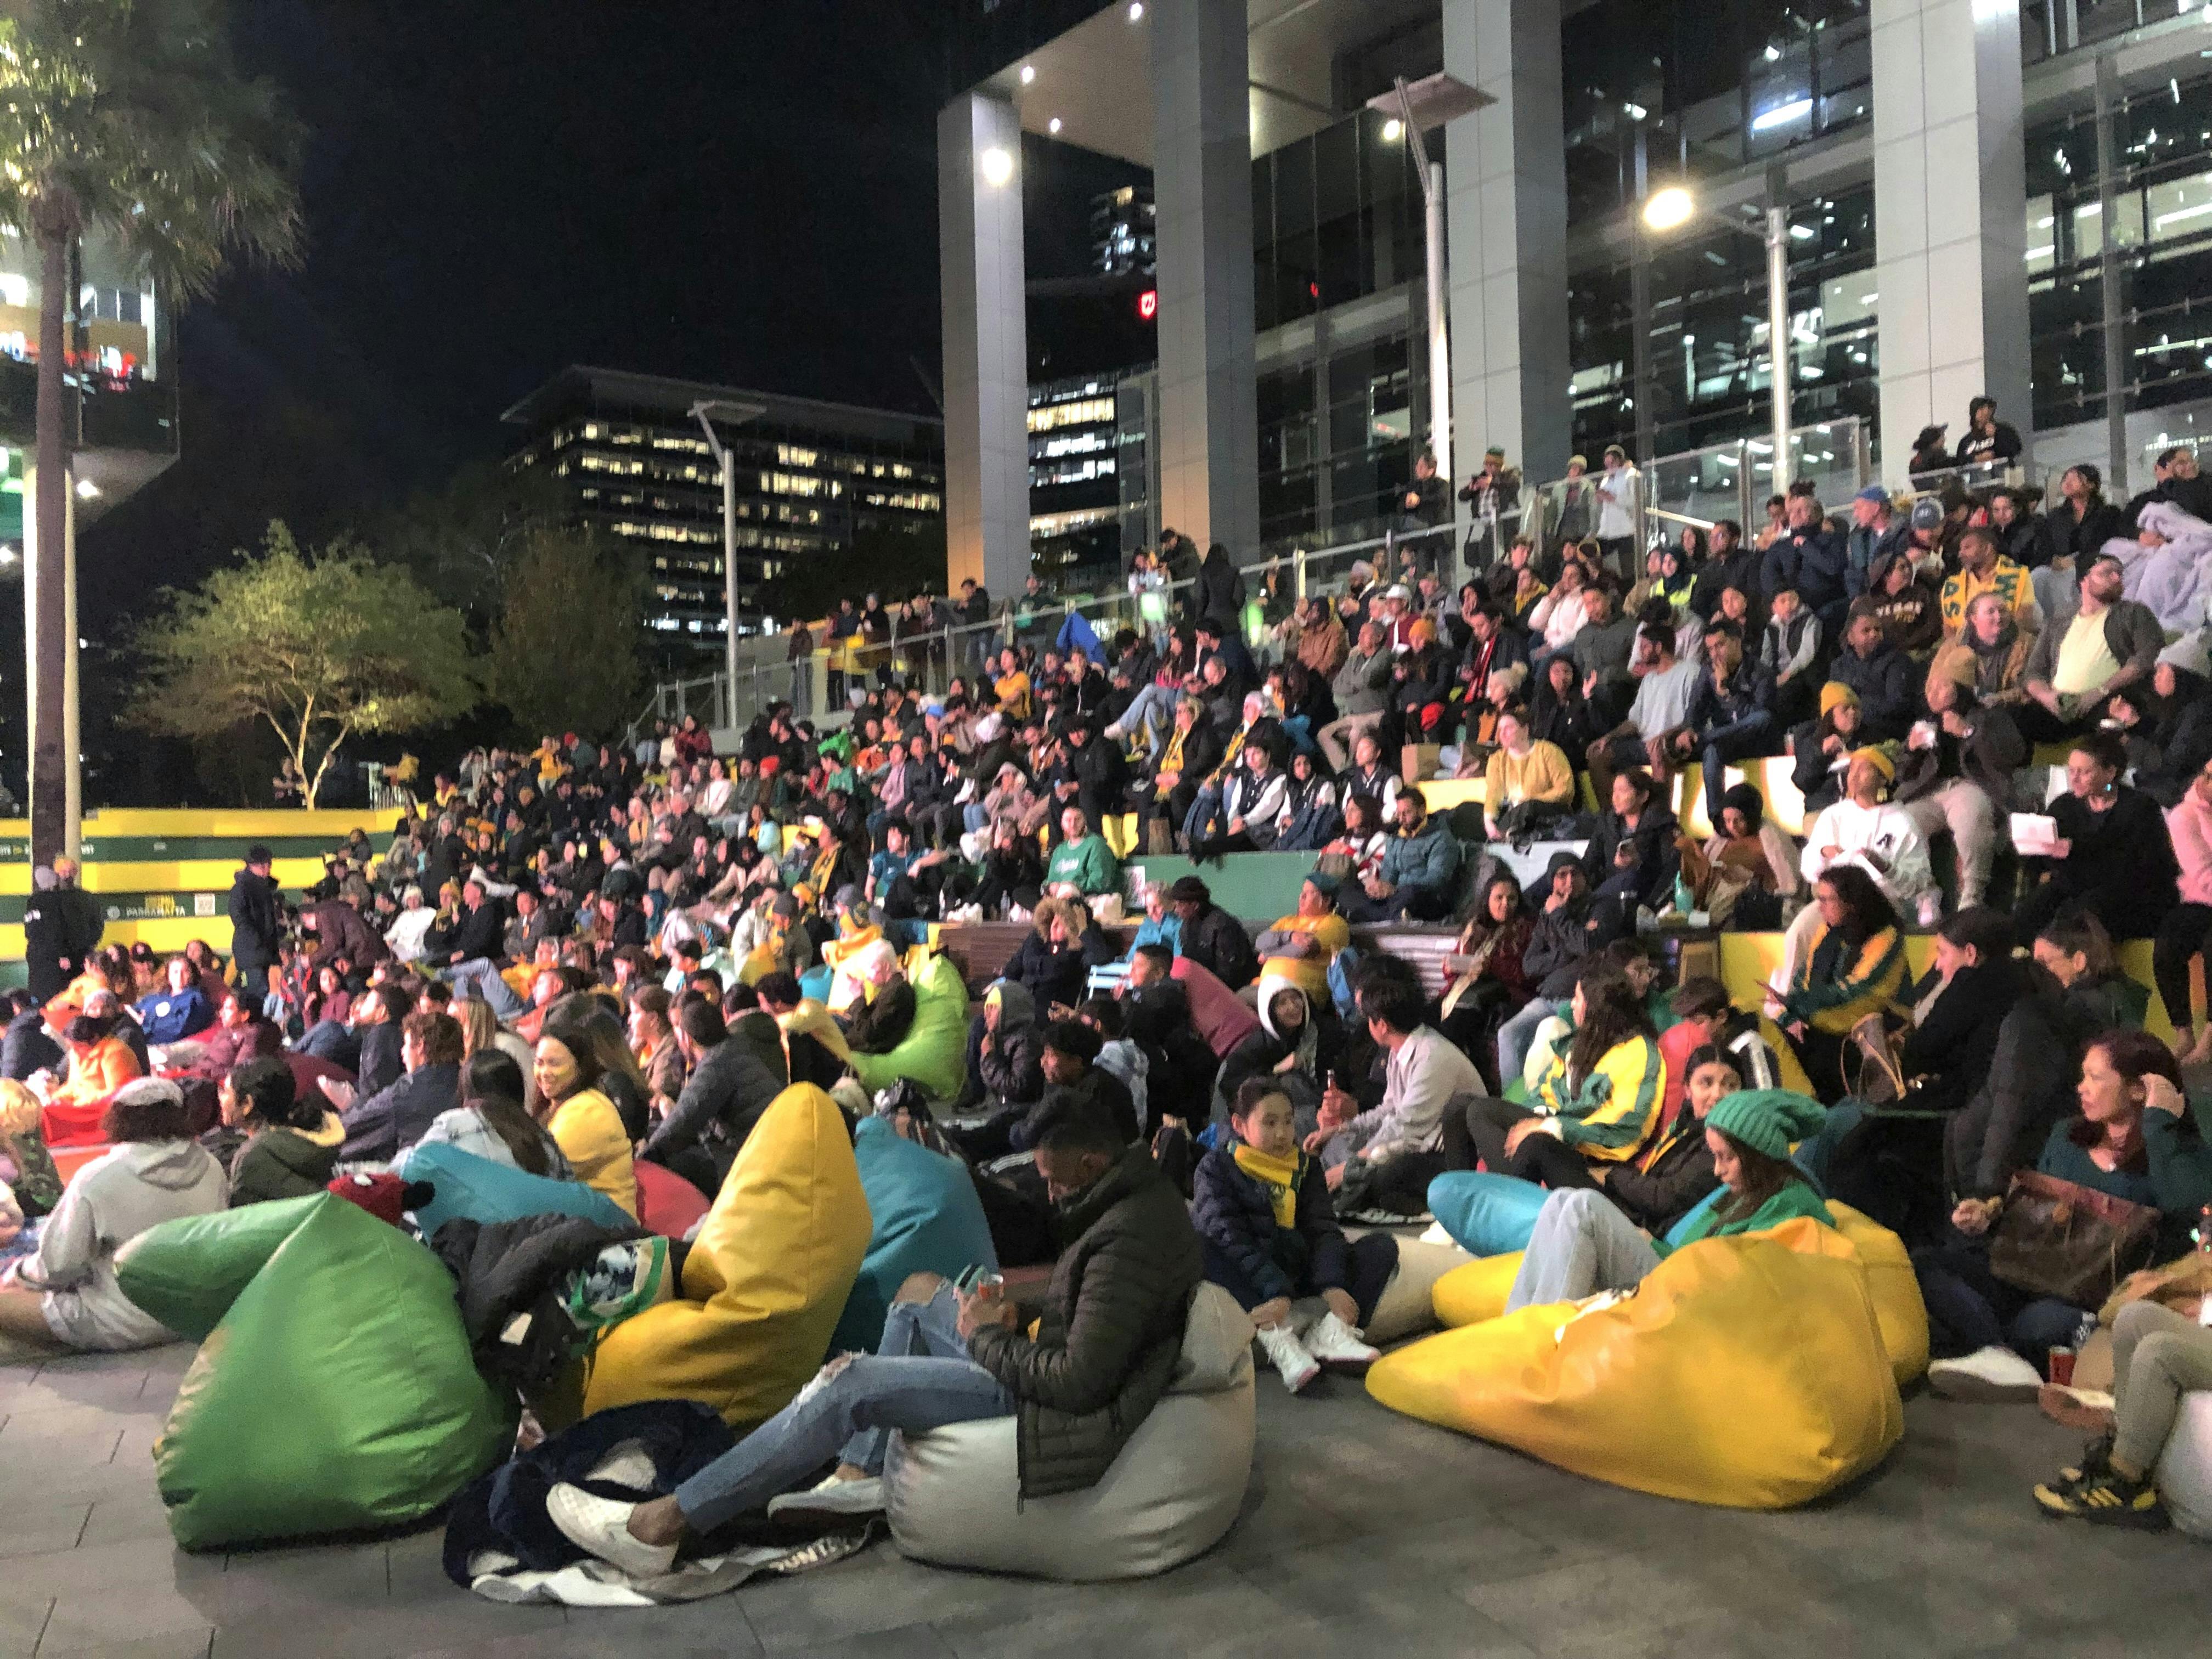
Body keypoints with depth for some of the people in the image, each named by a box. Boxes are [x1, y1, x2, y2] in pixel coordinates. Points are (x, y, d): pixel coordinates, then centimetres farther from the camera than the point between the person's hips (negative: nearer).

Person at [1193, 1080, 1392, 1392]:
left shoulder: (1306, 1168, 14)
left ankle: (1330, 1330, -32)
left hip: (1298, 1272, 4)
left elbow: (1323, 1229, 1)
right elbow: (1229, 1237, -16)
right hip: (1248, 1287, -4)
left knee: (1383, 1246, -8)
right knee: (1197, 1246, -32)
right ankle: (1276, 1337, -44)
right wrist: (1275, 1293, -32)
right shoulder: (1215, 1168, -1)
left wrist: (1333, 1285, -21)